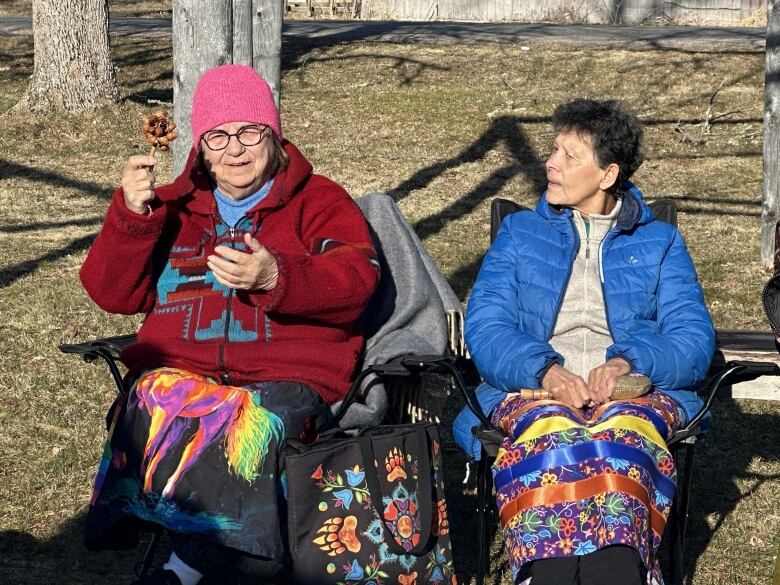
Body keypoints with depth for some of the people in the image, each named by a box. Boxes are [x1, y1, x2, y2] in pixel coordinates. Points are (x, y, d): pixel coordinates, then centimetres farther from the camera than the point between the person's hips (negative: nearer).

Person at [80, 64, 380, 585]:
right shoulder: (173, 208, 22)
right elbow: (113, 294, 13)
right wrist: (131, 216, -5)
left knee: (256, 421, -37)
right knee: (155, 400, -34)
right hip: (180, 367, 2)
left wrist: (276, 279, -24)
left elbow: (357, 279, -5)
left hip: (287, 374, -2)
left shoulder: (320, 202, 14)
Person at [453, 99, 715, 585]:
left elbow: (695, 340, 9)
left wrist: (629, 364, -13)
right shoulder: (520, 234, 24)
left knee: (622, 433, -40)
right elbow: (485, 328, 9)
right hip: (534, 390, 0)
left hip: (635, 393, 0)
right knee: (551, 433, -39)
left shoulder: (660, 244, 23)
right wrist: (546, 370, -12)